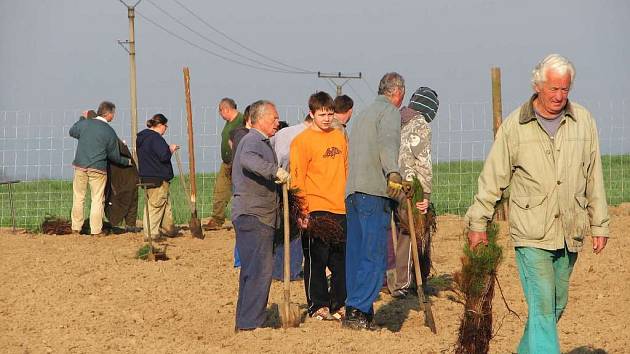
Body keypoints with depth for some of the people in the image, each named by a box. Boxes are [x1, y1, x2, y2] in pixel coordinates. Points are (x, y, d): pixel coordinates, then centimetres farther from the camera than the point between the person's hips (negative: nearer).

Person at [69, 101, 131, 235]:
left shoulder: (84, 123, -1)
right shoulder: (110, 132, -6)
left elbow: (72, 132, 21)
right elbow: (114, 156, 1)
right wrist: (127, 162, 20)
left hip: (80, 166, 3)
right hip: (98, 169, -3)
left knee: (78, 198, 12)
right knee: (97, 200, 6)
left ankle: (76, 227, 16)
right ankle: (96, 230, 7)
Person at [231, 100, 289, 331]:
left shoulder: (261, 142, 23)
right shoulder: (253, 141, -11)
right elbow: (248, 160, -35)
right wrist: (275, 170, -44)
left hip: (256, 216, 11)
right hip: (253, 216, -11)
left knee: (251, 270, 14)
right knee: (260, 270, -12)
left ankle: (244, 322, 19)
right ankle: (250, 323, -12)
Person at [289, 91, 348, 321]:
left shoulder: (339, 137, 13)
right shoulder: (302, 141, -6)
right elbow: (298, 179, -8)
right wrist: (302, 211, -13)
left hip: (341, 209, 6)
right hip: (316, 210, -5)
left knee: (341, 260, 9)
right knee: (316, 260, 0)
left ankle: (339, 304, 19)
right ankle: (318, 306, 7)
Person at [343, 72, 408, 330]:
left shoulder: (364, 113, 26)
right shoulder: (389, 111, -1)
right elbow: (388, 142, -21)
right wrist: (393, 172, -38)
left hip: (352, 192, 9)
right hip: (373, 192, -9)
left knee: (357, 253, 10)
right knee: (374, 254, -9)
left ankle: (355, 309, 10)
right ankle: (359, 311, -14)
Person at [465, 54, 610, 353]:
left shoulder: (583, 121, 5)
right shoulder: (514, 126, -2)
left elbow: (594, 178, 10)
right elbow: (493, 177, 4)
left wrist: (600, 225, 9)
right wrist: (478, 222, 4)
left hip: (570, 233, 4)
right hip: (531, 234, -4)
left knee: (556, 306, 12)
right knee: (542, 306, -11)